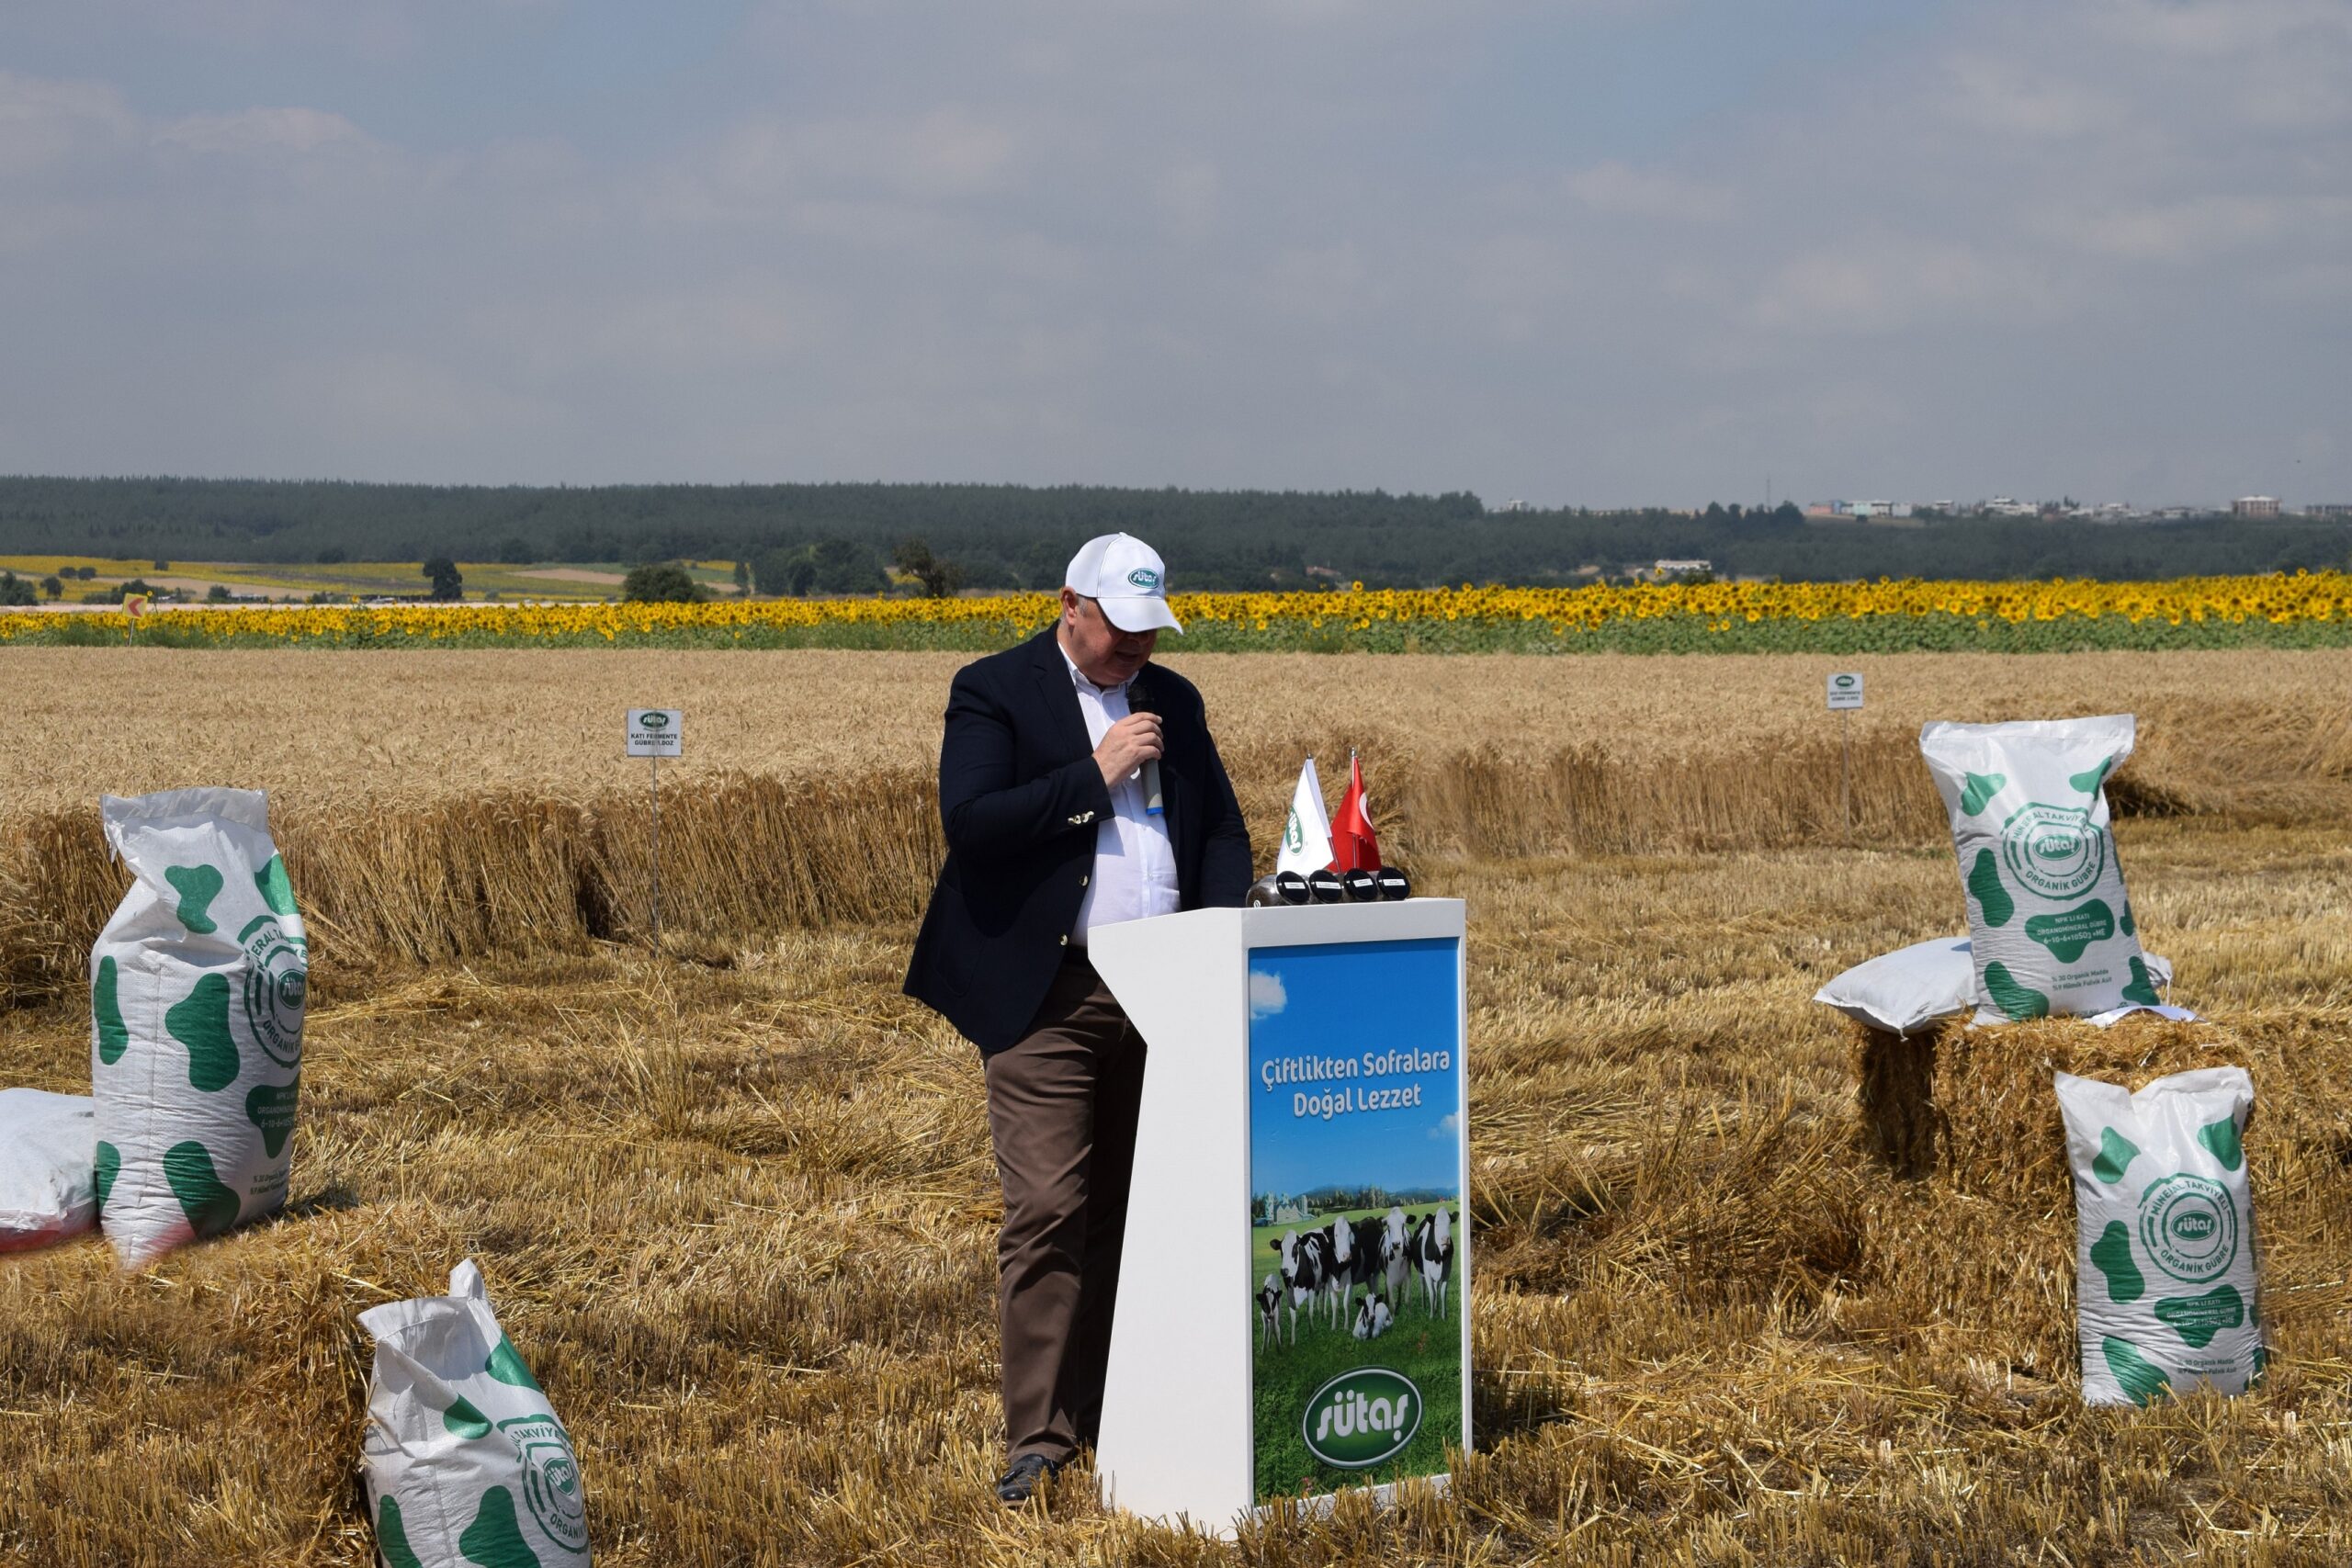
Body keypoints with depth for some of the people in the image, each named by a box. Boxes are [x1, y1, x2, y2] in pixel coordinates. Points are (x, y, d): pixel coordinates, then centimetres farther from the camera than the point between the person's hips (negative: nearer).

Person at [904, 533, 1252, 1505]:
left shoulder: (1172, 700, 15)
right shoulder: (993, 692, -2)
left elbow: (1224, 831, 17)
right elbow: (970, 821, -15)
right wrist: (1094, 774, -15)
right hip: (1048, 995, -5)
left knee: (1131, 1212, 8)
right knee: (1047, 1216, -9)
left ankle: (1110, 1416, 15)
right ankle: (1038, 1438, -4)